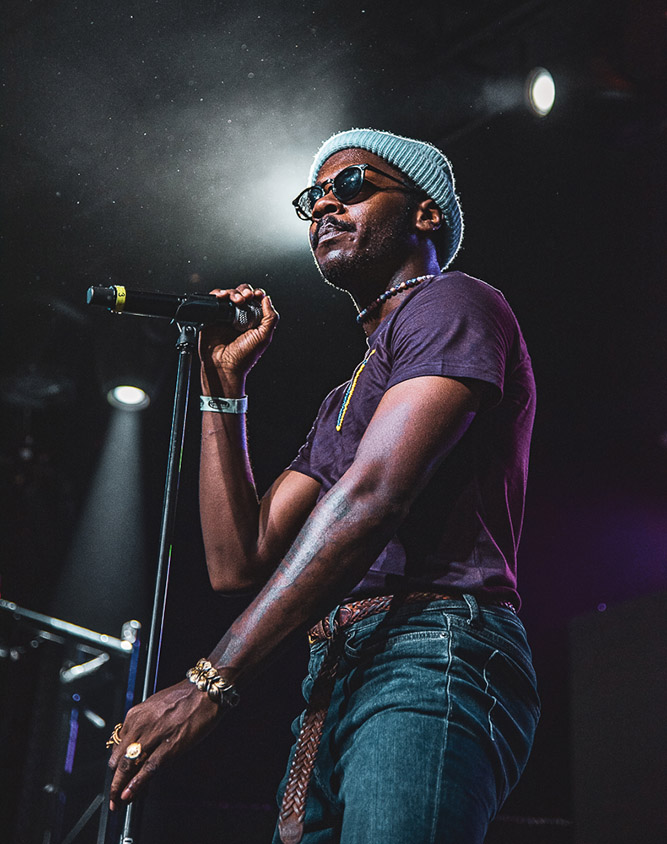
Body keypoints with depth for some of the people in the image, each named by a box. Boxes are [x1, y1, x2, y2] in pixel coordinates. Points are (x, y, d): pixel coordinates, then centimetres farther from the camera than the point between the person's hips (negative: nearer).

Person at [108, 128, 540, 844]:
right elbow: (238, 562, 21)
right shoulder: (343, 401, 29)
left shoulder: (452, 304, 3)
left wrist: (211, 680, -17)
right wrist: (222, 387, 18)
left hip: (431, 655, -8)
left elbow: (373, 494, -13)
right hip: (335, 684, 8)